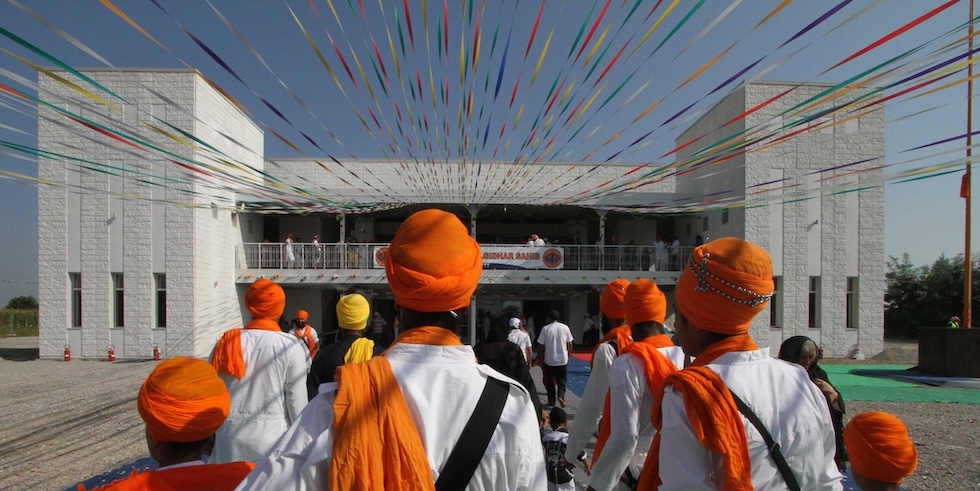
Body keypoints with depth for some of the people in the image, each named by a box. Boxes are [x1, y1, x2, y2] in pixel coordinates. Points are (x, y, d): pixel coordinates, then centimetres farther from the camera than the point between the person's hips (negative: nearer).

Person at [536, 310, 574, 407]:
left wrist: (539, 358, 4)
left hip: (549, 360, -1)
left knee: (550, 381, 14)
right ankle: (561, 396, -7)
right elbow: (570, 344, 3)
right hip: (563, 359, 1)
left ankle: (551, 401, 19)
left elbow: (540, 346, -7)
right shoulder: (565, 328, -1)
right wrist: (568, 355, 17)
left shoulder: (545, 328, -8)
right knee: (562, 380, 15)